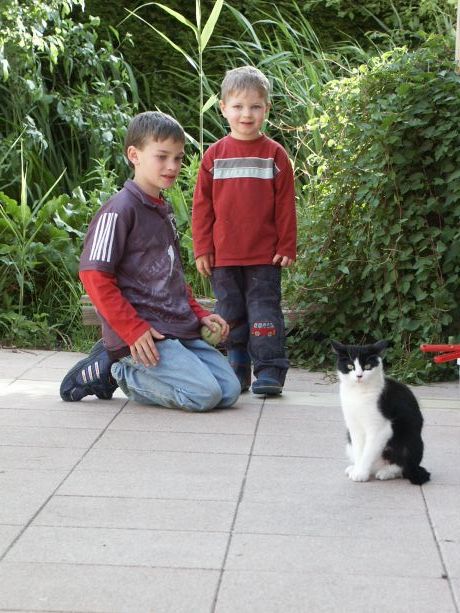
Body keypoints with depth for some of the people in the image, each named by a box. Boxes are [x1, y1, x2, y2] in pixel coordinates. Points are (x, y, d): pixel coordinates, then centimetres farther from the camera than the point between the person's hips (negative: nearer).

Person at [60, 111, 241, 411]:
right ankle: (113, 369, -1)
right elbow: (94, 276, -16)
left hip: (179, 329, 9)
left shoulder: (164, 210, 16)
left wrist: (199, 314, 13)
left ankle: (121, 370, 9)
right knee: (205, 394, -19)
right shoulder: (120, 210, -11)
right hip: (143, 333, -9)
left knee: (229, 391, 2)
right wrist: (133, 330, -19)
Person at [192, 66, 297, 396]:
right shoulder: (215, 154, 4)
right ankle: (238, 369, 19)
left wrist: (287, 247, -3)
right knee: (230, 314, 9)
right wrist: (202, 248, 1)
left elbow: (286, 205, 1)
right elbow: (202, 205, 5)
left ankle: (269, 370, 3)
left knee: (264, 312, -1)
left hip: (265, 256, -2)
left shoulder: (275, 154, 0)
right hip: (223, 256, 2)